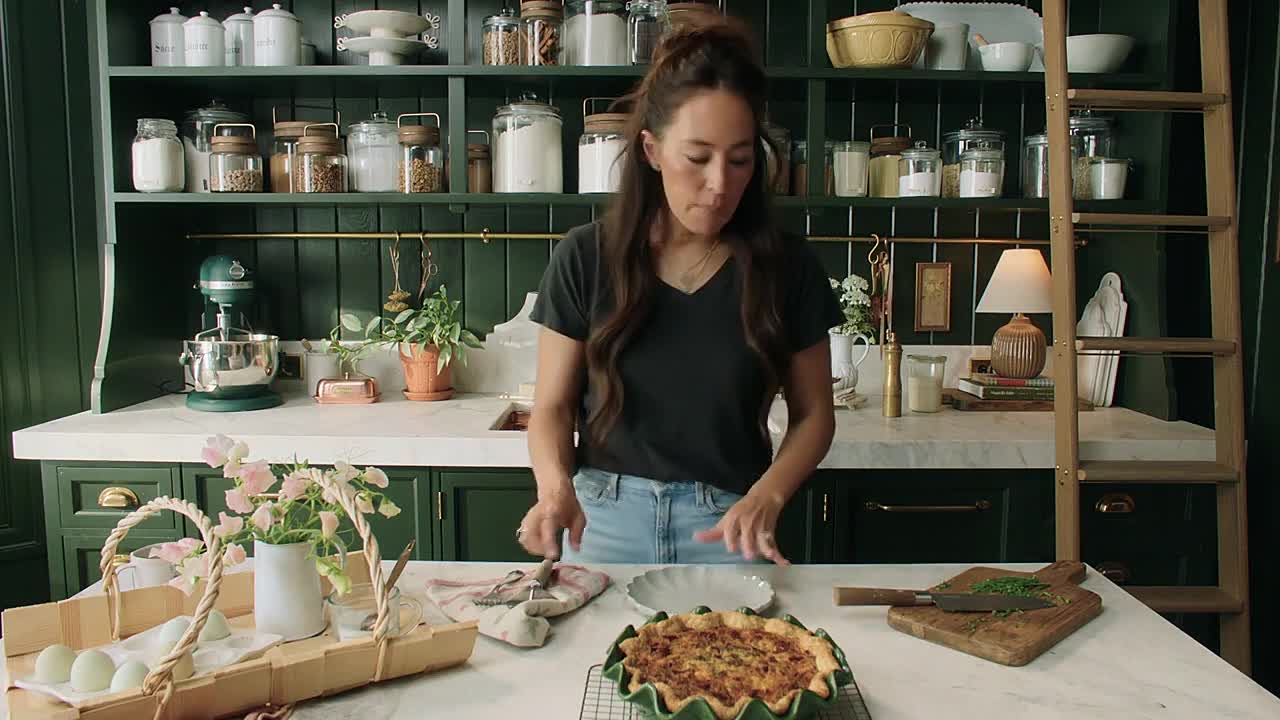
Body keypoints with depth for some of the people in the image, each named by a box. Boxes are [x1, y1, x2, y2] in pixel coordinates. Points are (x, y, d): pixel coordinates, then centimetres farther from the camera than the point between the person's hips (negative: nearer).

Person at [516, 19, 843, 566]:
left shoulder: (786, 268, -6)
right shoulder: (585, 258, -7)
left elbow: (813, 414, 1)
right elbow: (552, 407, -3)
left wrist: (764, 499, -16)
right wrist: (556, 486, -23)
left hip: (729, 528, 0)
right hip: (604, 522, 0)